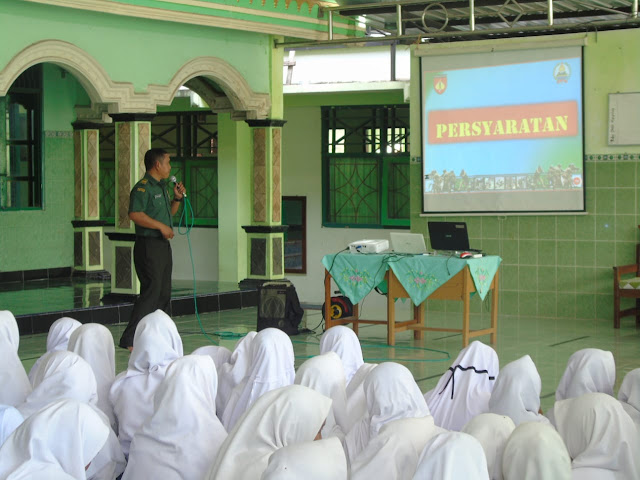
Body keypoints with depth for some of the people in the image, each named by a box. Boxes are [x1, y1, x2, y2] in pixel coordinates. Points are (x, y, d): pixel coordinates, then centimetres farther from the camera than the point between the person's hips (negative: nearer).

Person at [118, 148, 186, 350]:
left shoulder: (161, 187, 17)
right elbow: (135, 214, -26)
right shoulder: (143, 187, -14)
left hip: (163, 246, 10)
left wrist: (177, 198, 12)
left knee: (164, 293, 13)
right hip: (149, 247, -10)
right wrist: (161, 226, -23)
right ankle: (129, 339, -11)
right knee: (151, 292, -13)